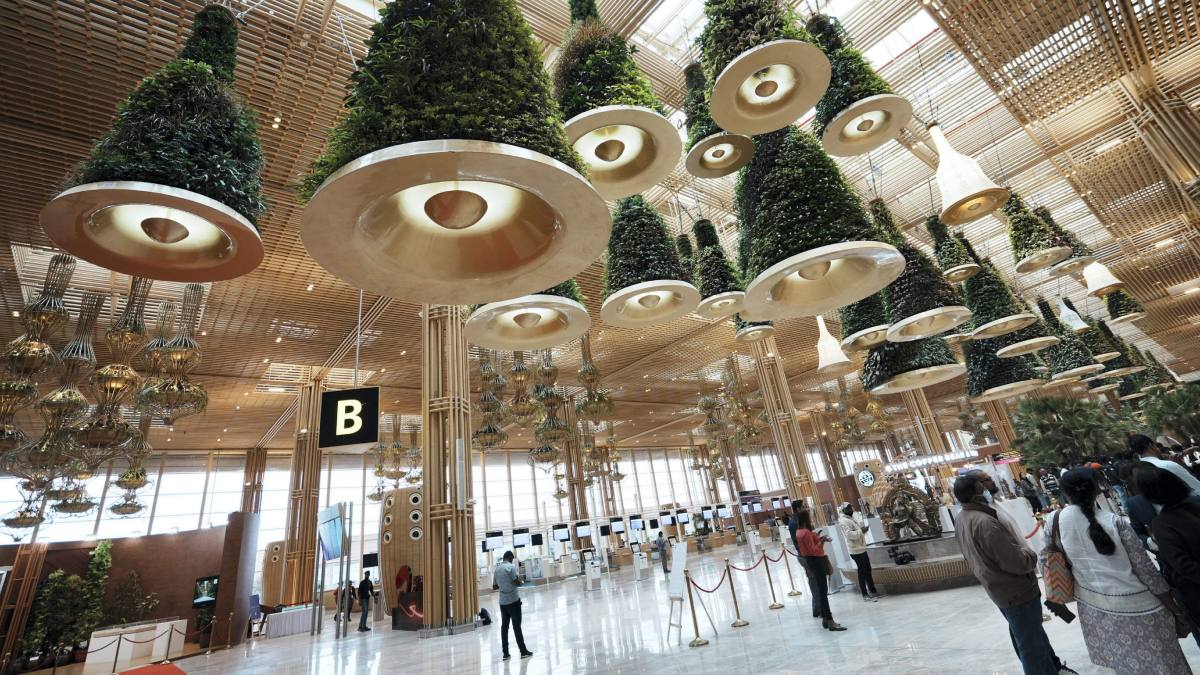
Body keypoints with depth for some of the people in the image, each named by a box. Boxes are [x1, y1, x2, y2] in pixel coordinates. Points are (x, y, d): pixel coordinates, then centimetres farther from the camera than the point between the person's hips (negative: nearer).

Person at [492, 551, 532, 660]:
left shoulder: (497, 569, 8)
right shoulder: (511, 567, -12)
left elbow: (494, 587, 13)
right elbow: (517, 582, -18)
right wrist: (520, 579, 2)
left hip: (503, 602, 6)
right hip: (513, 601, -6)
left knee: (504, 626, 10)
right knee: (516, 626, -1)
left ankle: (505, 653, 11)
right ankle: (523, 651, 4)